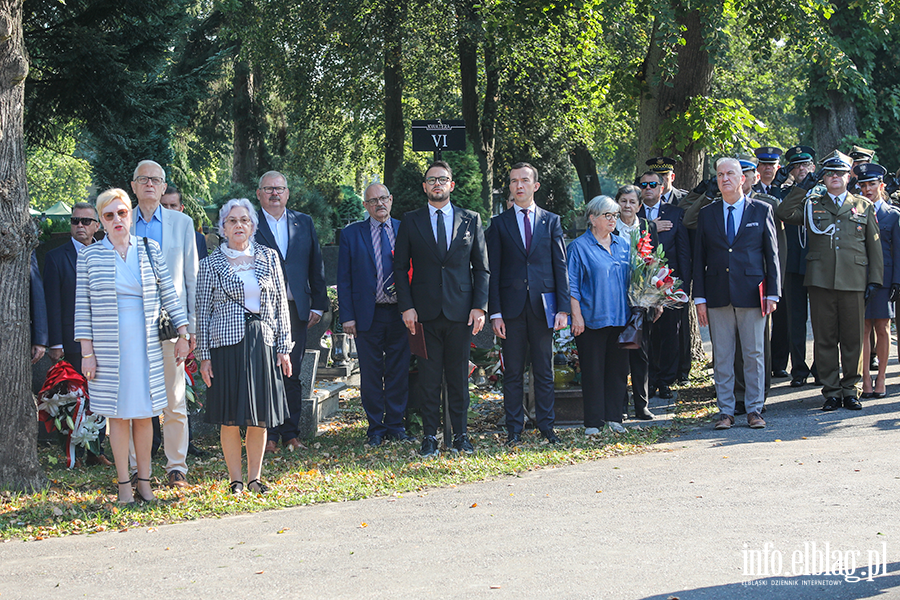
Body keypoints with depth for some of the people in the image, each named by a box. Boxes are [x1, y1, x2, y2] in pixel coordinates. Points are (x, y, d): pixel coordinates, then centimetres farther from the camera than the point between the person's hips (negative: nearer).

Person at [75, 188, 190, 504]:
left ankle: (144, 481, 12)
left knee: (143, 413, 4)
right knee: (118, 414, 1)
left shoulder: (150, 250, 7)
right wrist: (87, 352, -3)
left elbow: (168, 293, 9)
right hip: (107, 345, -1)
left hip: (145, 344, 1)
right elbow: (83, 305, 1)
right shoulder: (89, 255, 2)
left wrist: (183, 333, 6)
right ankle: (124, 483, 9)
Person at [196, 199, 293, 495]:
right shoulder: (211, 264, 4)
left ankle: (255, 477, 16)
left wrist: (284, 347, 4)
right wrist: (204, 356, -1)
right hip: (226, 344, -2)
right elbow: (203, 312, 4)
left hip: (262, 344, 2)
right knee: (230, 418, -1)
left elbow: (280, 304, 9)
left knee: (260, 417, 4)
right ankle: (236, 479, 11)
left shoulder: (268, 257, 9)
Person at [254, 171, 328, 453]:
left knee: (293, 375, 6)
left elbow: (316, 266, 13)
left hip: (296, 310, 3)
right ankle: (269, 434, 6)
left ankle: (290, 433, 13)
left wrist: (318, 304, 7)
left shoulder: (303, 223, 12)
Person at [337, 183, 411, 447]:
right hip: (368, 314, -1)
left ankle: (395, 425, 16)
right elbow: (344, 278, 3)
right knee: (370, 374, 4)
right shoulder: (351, 234, 4)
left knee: (399, 372, 5)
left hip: (400, 313, 1)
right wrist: (347, 316, -4)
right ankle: (375, 428, 13)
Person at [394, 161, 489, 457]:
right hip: (425, 312, 0)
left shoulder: (471, 220, 8)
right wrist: (406, 306, -4)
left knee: (459, 376, 4)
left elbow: (481, 268, 8)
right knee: (429, 377, 2)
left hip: (460, 310, 0)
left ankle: (459, 435, 13)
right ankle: (429, 436, 9)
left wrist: (479, 307, -2)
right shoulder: (410, 221, 7)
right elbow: (400, 267, 6)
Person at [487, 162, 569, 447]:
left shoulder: (551, 221, 8)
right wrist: (495, 312, -5)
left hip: (542, 306, 1)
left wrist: (563, 308, -2)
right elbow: (493, 271, 3)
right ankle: (514, 430, 10)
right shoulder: (499, 223, 6)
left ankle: (547, 426, 13)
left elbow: (560, 266, 6)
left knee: (544, 371, 6)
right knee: (513, 373, 4)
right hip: (512, 306, 0)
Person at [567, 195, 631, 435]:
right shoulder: (579, 246, -2)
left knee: (617, 368, 6)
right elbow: (572, 285, -5)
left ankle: (614, 418, 15)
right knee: (593, 371, -1)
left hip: (620, 317, 5)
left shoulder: (624, 244, 13)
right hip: (592, 319, -5)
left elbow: (631, 279, 19)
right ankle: (593, 422, 5)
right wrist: (576, 316, -11)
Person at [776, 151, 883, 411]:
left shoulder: (864, 206, 13)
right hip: (820, 280, 0)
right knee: (825, 338, 1)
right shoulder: (811, 205, 13)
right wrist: (802, 187, -3)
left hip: (854, 282, 0)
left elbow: (874, 246, 12)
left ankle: (850, 389, 15)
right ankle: (831, 392, 9)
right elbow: (784, 213, -2)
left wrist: (875, 279, 5)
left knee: (852, 338, 3)